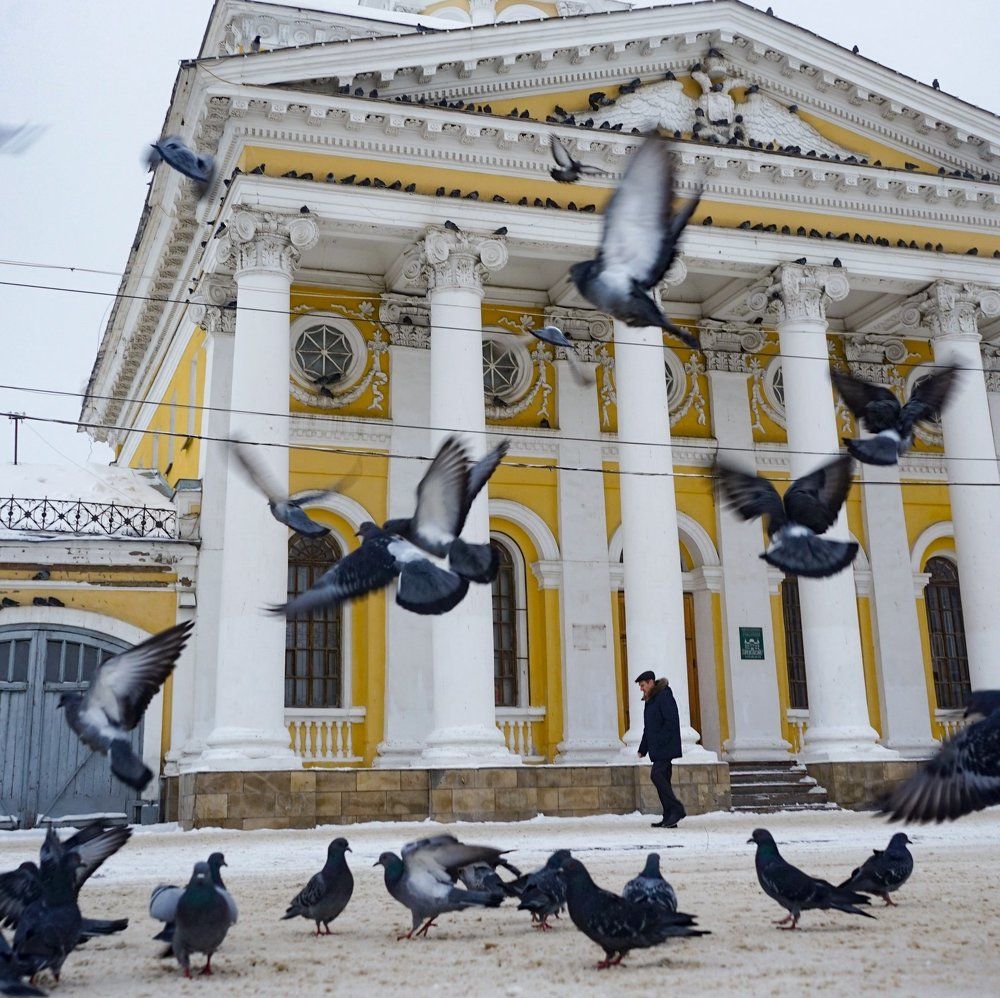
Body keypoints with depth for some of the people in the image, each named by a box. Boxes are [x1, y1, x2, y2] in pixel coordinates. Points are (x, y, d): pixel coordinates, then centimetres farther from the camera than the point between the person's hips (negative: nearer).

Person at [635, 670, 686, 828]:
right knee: (662, 780, 6)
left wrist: (660, 742, -21)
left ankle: (677, 809, -14)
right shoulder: (650, 700, 20)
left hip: (666, 748, -10)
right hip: (657, 750, 10)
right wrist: (643, 749, 18)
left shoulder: (664, 696, -10)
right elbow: (648, 728, 24)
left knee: (657, 776, -17)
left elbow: (671, 722, -19)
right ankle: (669, 818, 7)